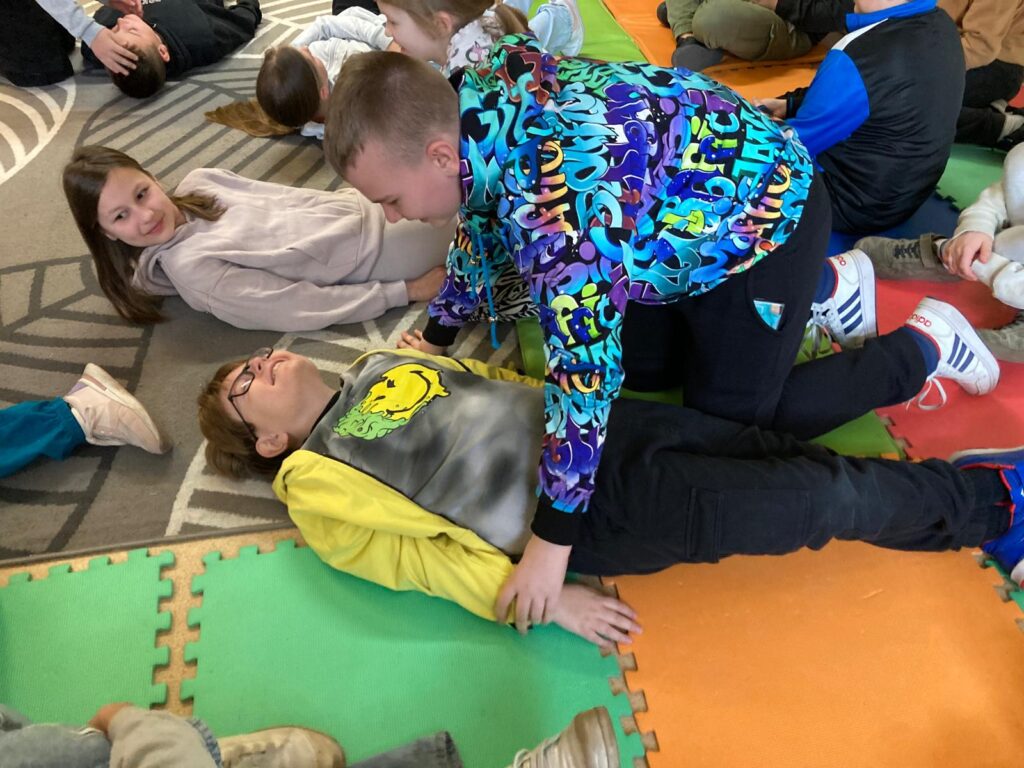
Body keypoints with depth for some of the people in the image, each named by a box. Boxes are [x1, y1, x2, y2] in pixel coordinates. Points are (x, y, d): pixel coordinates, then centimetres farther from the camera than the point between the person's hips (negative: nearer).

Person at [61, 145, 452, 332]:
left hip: (358, 203, 7)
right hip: (367, 250, -6)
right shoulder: (189, 266, -19)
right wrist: (404, 292, -23)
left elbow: (287, 198, 10)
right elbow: (296, 308, -22)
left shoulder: (198, 182, 1)